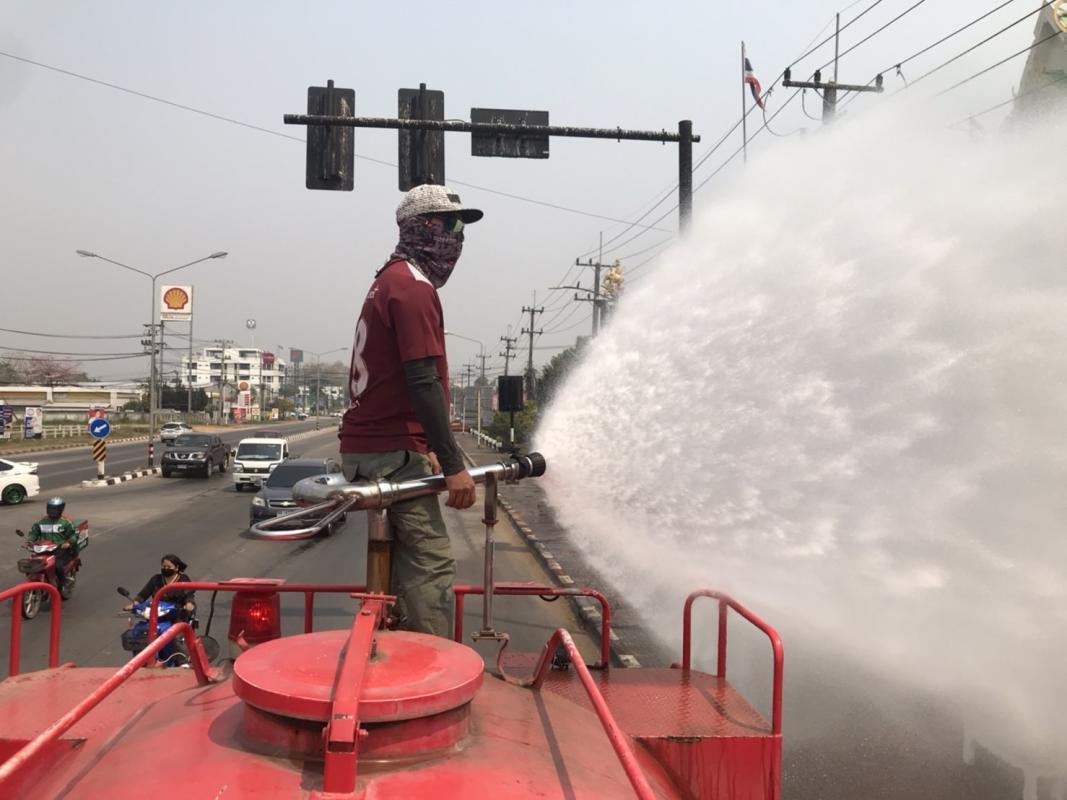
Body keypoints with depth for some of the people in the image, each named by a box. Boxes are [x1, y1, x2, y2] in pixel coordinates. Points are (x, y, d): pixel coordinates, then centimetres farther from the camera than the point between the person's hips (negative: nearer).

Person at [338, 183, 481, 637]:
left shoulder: (391, 280, 20)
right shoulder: (413, 285, -12)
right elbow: (423, 383, -20)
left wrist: (425, 449, 23)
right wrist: (453, 464, -21)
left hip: (369, 445, 10)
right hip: (392, 451, -10)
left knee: (411, 561, 16)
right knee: (432, 562, -10)